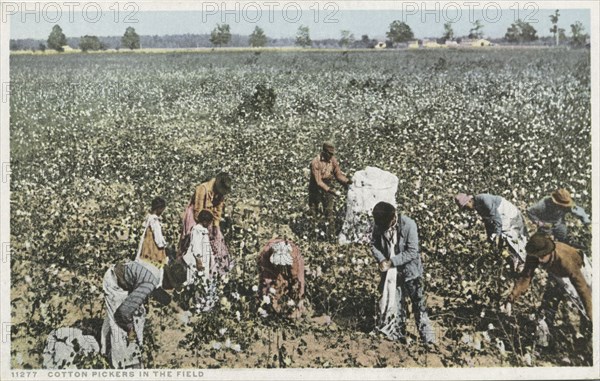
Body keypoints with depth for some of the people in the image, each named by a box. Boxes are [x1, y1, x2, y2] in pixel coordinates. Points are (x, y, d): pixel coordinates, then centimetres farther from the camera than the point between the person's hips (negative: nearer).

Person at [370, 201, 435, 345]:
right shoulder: (379, 226, -10)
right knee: (395, 304, 17)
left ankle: (427, 338, 13)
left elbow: (412, 252, -22)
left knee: (418, 304, 3)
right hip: (390, 272, 4)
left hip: (410, 270, -4)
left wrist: (392, 262, -22)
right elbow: (374, 245, 4)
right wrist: (381, 260, -14)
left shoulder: (408, 225, -22)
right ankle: (397, 334, 33)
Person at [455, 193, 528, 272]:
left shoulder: (484, 199, -28)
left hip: (511, 217, -10)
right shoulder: (477, 206, 3)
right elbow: (487, 219, 16)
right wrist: (489, 235, 20)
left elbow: (496, 216, -31)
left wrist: (497, 235, -31)